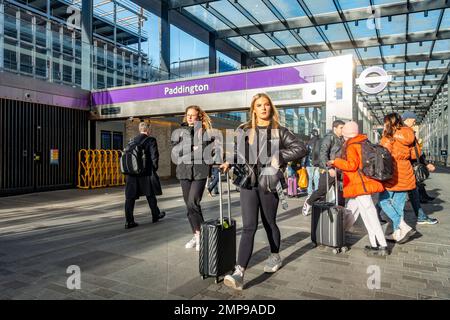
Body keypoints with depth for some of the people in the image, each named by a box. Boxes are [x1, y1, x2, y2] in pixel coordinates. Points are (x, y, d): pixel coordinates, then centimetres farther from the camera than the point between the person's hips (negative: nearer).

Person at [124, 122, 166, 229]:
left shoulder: (132, 140, 10)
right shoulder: (151, 140, -5)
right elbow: (154, 156, -14)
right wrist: (154, 168, 1)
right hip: (145, 173, -4)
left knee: (130, 197, 5)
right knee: (150, 195, 14)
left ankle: (129, 221, 4)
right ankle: (155, 215, 30)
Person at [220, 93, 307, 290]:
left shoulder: (279, 131, 4)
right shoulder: (244, 130, 9)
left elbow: (301, 148, 0)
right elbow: (237, 151, 19)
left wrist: (280, 156, -12)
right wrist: (229, 162, 0)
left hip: (269, 183, 0)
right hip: (248, 183, 1)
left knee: (269, 223, 14)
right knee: (249, 227, -8)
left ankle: (275, 257, 39)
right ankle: (239, 273, -11)